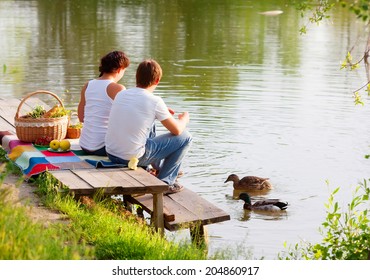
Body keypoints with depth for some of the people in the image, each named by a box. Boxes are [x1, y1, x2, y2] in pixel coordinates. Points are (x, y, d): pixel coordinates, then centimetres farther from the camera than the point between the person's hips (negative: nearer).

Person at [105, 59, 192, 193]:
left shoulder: (121, 94, 4)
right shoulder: (155, 101, -13)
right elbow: (177, 130, -4)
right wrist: (184, 119, 18)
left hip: (111, 154, 7)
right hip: (133, 158, -7)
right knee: (185, 137, 6)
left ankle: (161, 168, 51)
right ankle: (165, 182, 14)